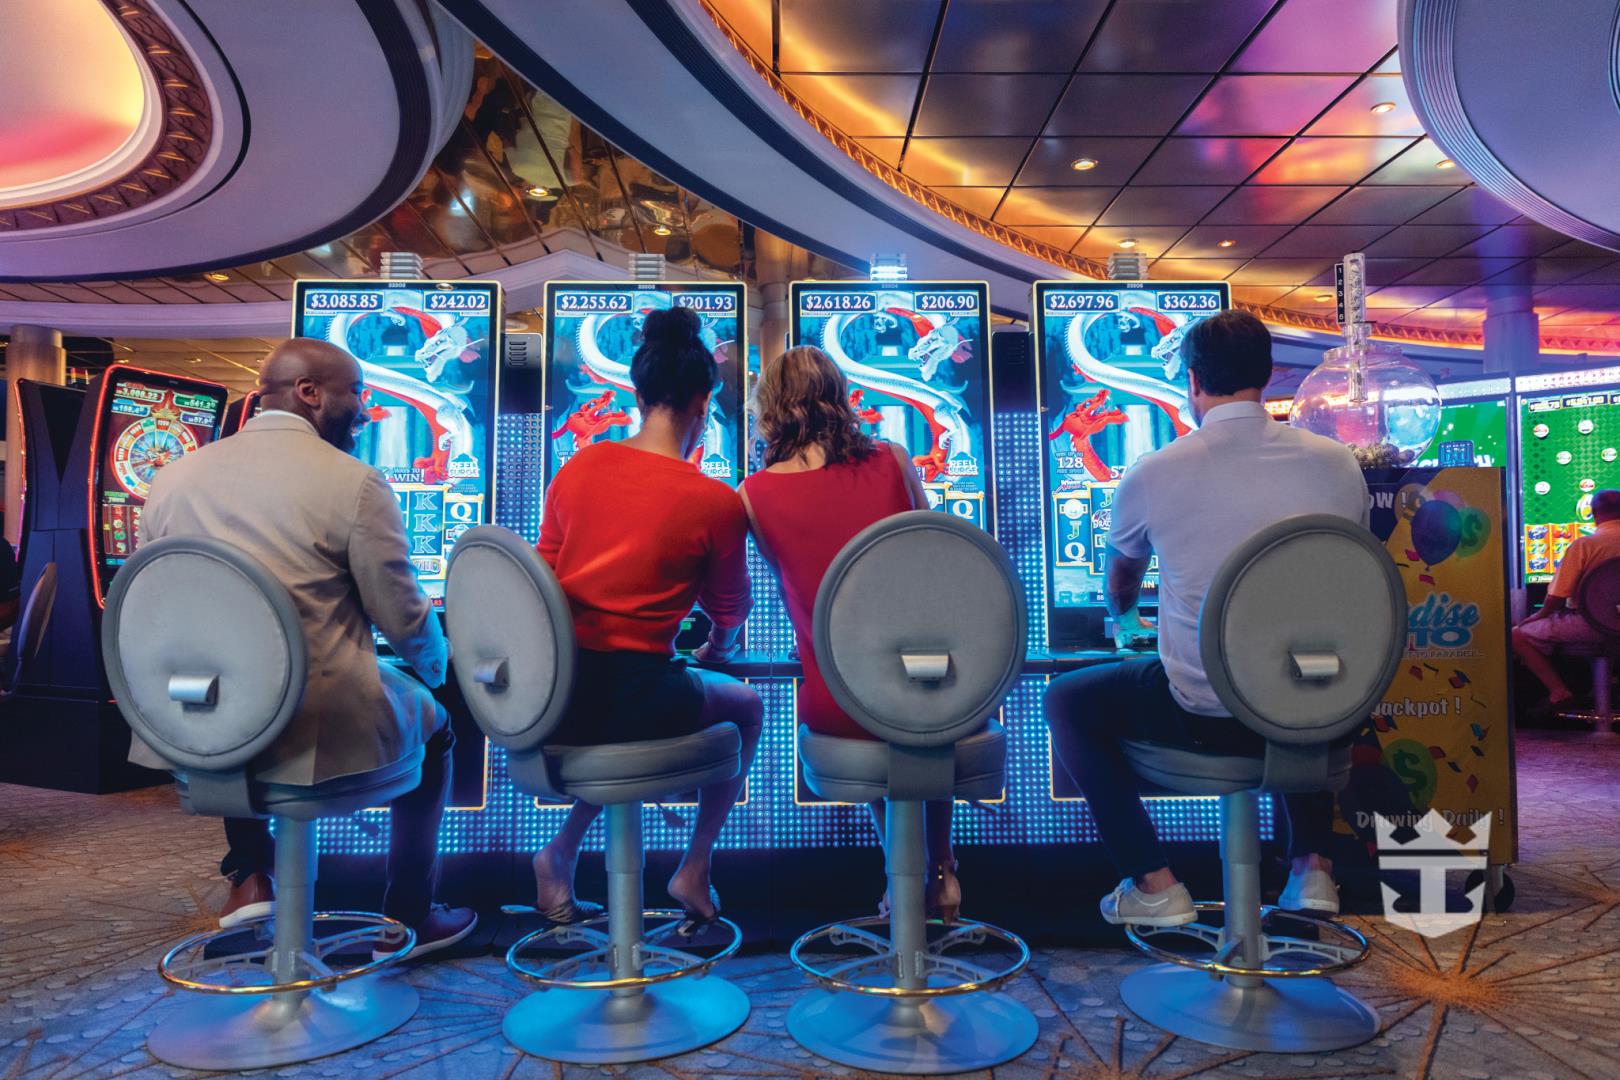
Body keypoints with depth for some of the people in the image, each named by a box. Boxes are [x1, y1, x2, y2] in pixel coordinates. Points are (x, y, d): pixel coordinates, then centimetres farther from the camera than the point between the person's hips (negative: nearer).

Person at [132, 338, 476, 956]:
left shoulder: (173, 476, 5)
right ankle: (408, 916, 28)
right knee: (430, 722, 25)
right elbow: (404, 620, -9)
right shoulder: (355, 482, -12)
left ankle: (249, 876, 34)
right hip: (321, 729, -5)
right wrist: (437, 663, 14)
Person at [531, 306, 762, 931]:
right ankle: (694, 870, 25)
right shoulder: (715, 503, -10)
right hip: (635, 699, -5)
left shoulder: (577, 467, 3)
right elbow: (731, 613, 5)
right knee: (746, 707, 24)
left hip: (550, 699, 5)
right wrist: (716, 651, 29)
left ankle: (562, 854, 27)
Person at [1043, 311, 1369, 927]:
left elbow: (1122, 574, 13)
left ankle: (1153, 885, 15)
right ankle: (1312, 865, 31)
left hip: (1200, 712, -4)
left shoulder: (1153, 473, -8)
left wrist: (1124, 623, 37)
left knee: (1066, 701, 19)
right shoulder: (1337, 463, -1)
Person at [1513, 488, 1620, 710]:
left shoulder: (1583, 545, -14)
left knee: (1518, 636, 1)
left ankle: (1558, 691, -9)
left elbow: (1557, 597, -11)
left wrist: (1540, 615, 7)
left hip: (1592, 624, -7)